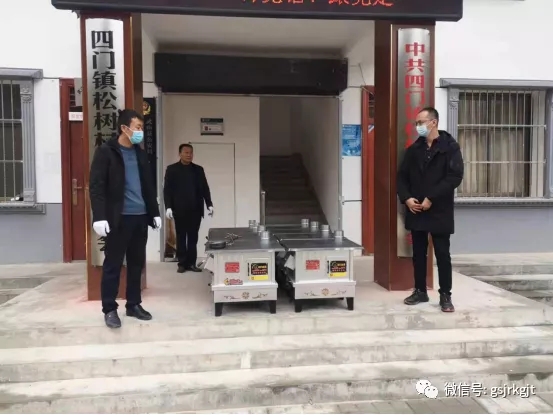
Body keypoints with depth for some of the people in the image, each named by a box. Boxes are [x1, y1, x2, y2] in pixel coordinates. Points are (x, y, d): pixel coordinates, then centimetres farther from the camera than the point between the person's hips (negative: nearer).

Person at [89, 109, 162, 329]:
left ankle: (134, 305, 23)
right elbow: (96, 186, -10)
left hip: (140, 217, 6)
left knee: (137, 263, 11)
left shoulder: (140, 153, 14)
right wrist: (99, 217, -18)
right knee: (112, 264, 2)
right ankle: (109, 309, 13)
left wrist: (155, 212, 15)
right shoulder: (106, 152, -5)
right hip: (118, 218, -6)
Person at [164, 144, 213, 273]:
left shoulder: (198, 169, 12)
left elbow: (205, 188, 10)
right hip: (180, 210, -2)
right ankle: (182, 263, 11)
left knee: (193, 238, 4)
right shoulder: (172, 169, 3)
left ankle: (191, 263, 9)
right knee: (181, 237, 5)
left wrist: (209, 204, 1)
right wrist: (168, 207, -12)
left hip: (195, 210, 2)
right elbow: (167, 189, -2)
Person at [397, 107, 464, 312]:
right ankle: (420, 291, 23)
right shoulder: (413, 149, 10)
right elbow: (402, 176, 10)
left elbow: (455, 176, -14)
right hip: (416, 210, 5)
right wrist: (406, 198, -7)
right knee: (418, 253, 11)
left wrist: (431, 199, -18)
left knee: (442, 254, 2)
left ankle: (445, 295, 13)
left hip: (439, 211, -4)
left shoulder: (450, 147, -4)